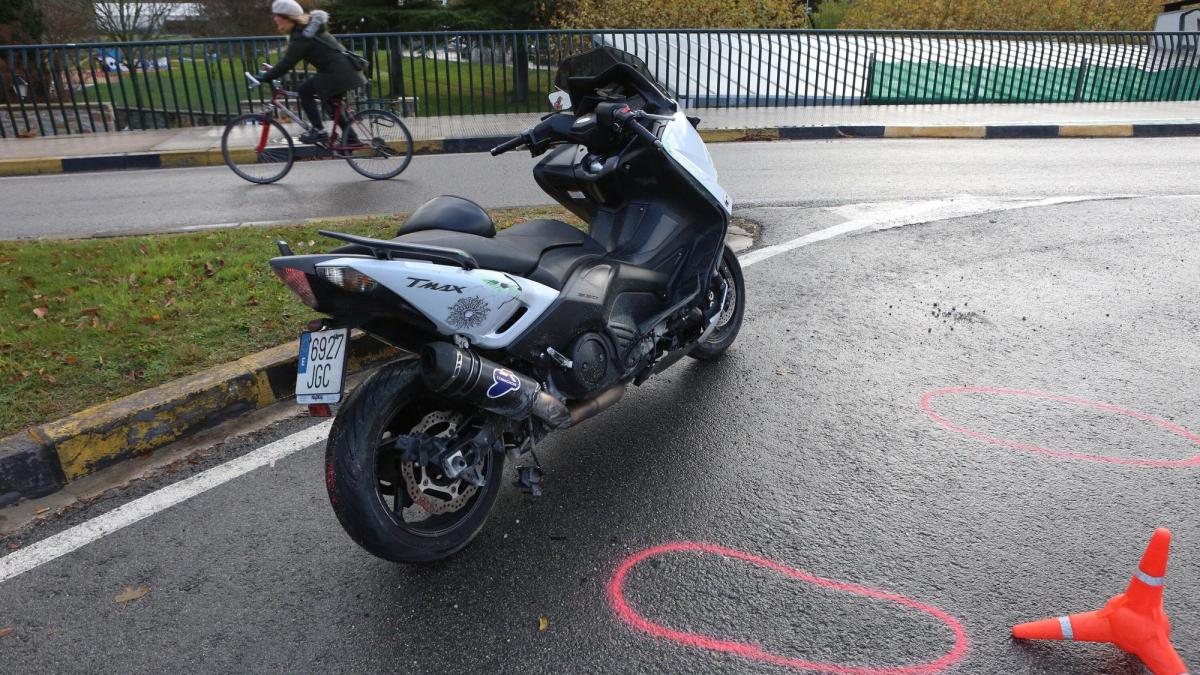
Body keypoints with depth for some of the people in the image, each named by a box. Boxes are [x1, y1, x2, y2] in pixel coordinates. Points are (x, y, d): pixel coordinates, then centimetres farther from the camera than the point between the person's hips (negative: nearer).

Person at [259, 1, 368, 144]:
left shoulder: (301, 37, -14)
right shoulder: (308, 28, 16)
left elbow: (287, 64, -18)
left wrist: (265, 78, -13)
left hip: (338, 72, -10)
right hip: (345, 70, 10)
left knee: (304, 91, -5)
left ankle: (319, 131, -3)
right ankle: (351, 138, 22)